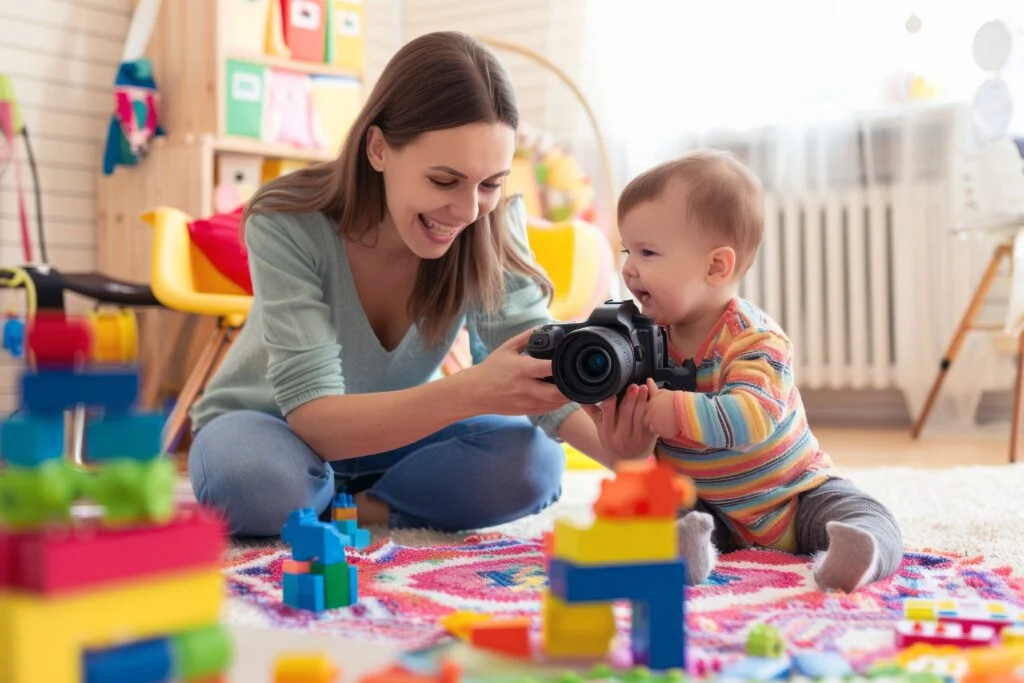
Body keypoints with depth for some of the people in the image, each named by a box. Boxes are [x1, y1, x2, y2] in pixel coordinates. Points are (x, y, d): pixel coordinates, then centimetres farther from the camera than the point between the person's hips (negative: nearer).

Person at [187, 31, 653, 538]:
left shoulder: (493, 228, -20)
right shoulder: (287, 224, -29)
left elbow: (542, 372, -26)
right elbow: (312, 416, -35)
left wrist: (614, 449, -49)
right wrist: (471, 392, -51)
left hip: (395, 435, 2)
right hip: (273, 431, -2)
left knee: (532, 462, -26)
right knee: (251, 476, -38)